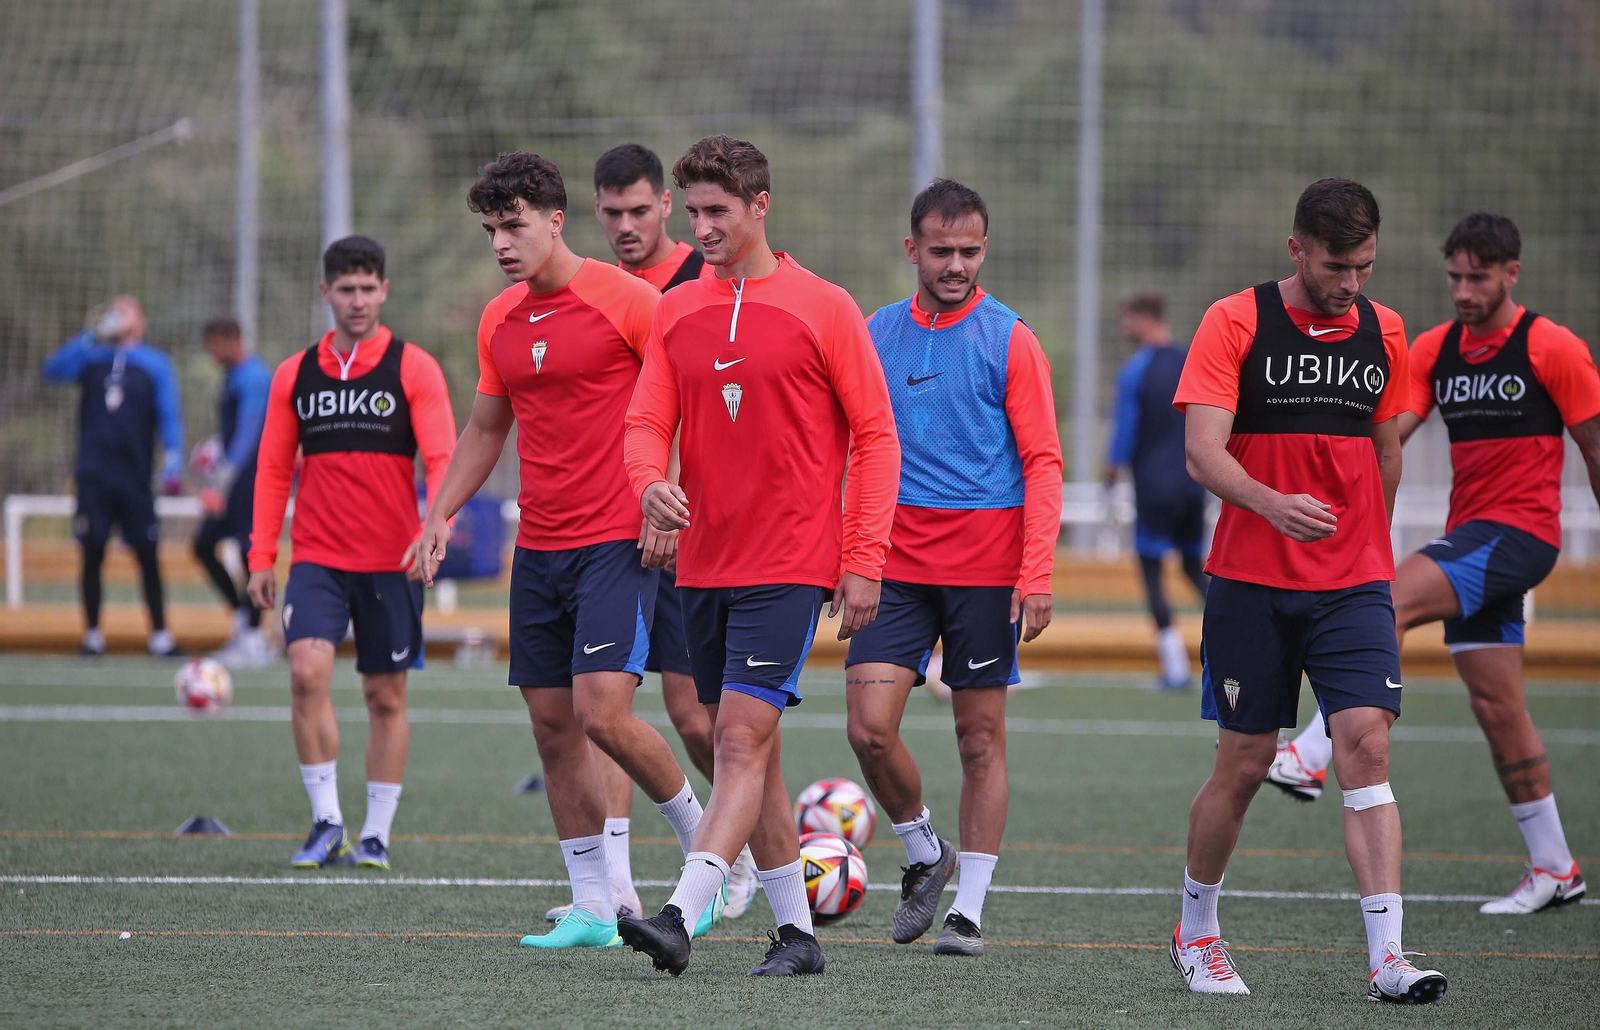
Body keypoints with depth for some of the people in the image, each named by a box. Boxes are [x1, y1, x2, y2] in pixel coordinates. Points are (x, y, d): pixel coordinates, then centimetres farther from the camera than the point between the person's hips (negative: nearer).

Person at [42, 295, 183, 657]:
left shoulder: (155, 364, 6)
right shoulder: (93, 358, 11)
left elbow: (170, 418, 1)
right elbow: (54, 369, -4)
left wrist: (172, 467, -10)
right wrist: (90, 337, -13)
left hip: (135, 478, -1)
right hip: (94, 474, 1)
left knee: (147, 556, -1)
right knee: (93, 553, 2)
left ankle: (160, 635, 5)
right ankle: (93, 635, 9)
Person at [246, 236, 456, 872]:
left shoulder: (414, 368, -1)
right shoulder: (295, 374, 8)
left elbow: (441, 459, -7)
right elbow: (274, 468, 12)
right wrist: (261, 557, 6)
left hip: (391, 562, -1)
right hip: (317, 557, 1)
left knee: (386, 696, 5)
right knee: (307, 672, -17)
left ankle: (376, 835, 15)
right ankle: (326, 823, -8)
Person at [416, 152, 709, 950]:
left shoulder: (625, 301, -9)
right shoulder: (499, 321, 11)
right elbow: (484, 429, 23)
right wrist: (441, 514, 12)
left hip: (618, 544, -7)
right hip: (538, 549, 7)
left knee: (603, 712, -17)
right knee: (552, 724, 4)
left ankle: (705, 844, 5)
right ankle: (594, 907, 11)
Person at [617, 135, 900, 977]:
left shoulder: (823, 308, -3)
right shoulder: (676, 310, 10)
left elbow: (874, 436, -2)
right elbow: (647, 422, 7)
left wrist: (864, 561, -8)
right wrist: (651, 482, -17)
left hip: (789, 566, -6)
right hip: (703, 562, 6)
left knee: (743, 738, -15)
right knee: (746, 749, 9)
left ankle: (681, 917, -24)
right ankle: (795, 932, 17)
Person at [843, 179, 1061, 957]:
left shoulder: (1009, 341, -3)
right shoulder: (877, 334, 8)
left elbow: (1042, 462, -4)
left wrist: (1036, 575, -12)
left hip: (986, 566, -3)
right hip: (898, 562, 3)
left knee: (981, 738, 2)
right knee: (869, 725, -9)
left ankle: (968, 907, 9)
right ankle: (923, 854, 15)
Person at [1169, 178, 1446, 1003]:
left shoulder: (1382, 332, 8)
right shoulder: (1235, 323, -6)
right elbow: (1203, 452, -14)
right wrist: (1273, 505, -31)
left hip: (1354, 584, 2)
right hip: (1250, 584, -2)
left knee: (1366, 742, -13)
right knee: (1243, 765, 3)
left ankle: (1386, 956, -17)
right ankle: (1196, 931, 26)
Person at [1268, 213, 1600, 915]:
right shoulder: (1434, 350, 10)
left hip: (1517, 531, -7)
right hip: (1470, 539, 7)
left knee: (1387, 605, -26)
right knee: (1495, 703, 6)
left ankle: (1311, 757, -32)